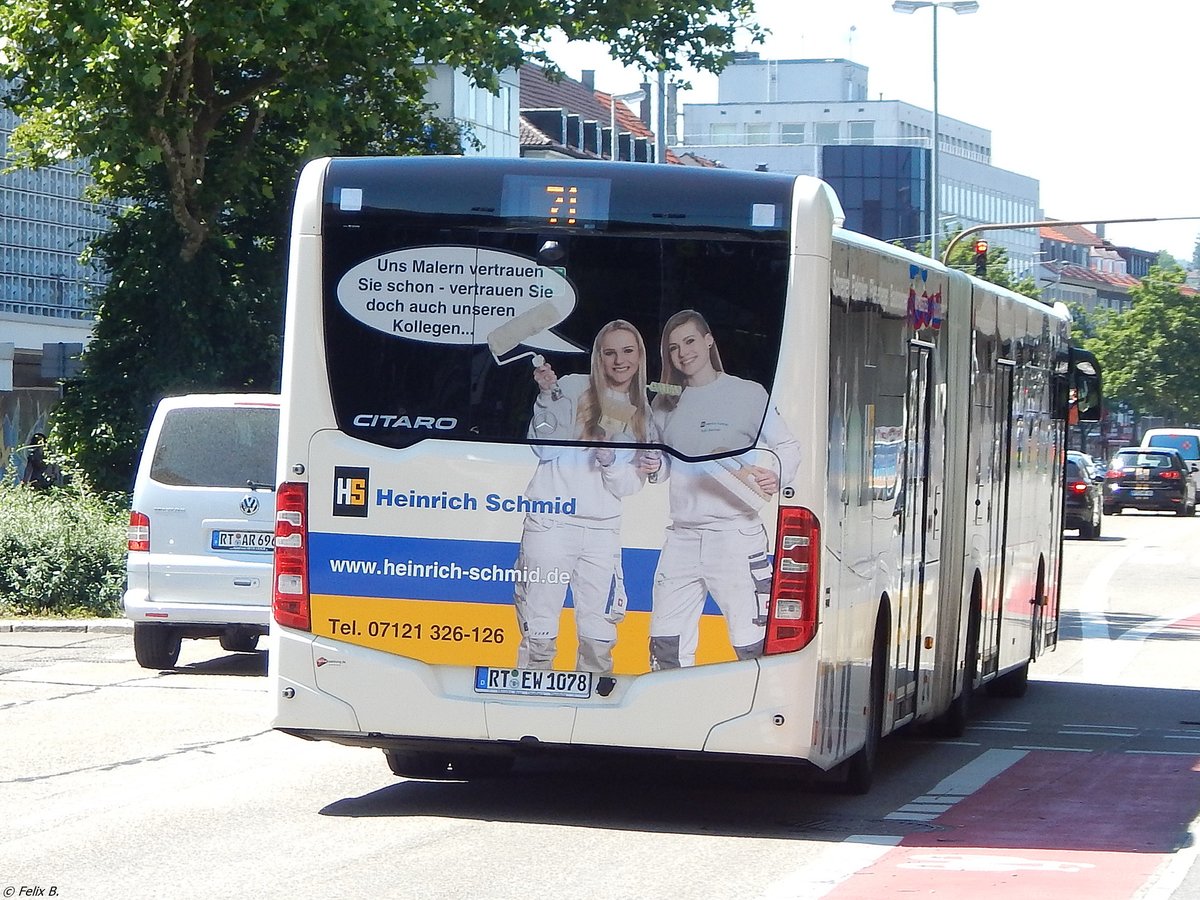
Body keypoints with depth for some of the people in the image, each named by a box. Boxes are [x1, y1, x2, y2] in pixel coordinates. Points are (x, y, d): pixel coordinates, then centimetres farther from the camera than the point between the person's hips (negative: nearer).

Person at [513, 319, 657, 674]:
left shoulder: (642, 416, 13)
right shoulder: (573, 389, 2)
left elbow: (630, 485, 8)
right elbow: (545, 448, -6)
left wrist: (610, 461, -12)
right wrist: (547, 395, -16)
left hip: (603, 528, 4)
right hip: (552, 521, -4)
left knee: (599, 635, 6)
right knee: (540, 629, -3)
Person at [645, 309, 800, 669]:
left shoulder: (748, 394, 0)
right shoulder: (665, 404, 16)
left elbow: (787, 447, 2)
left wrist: (775, 475, -18)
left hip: (735, 532, -6)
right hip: (682, 536, 6)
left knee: (753, 646, -11)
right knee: (667, 646, 6)